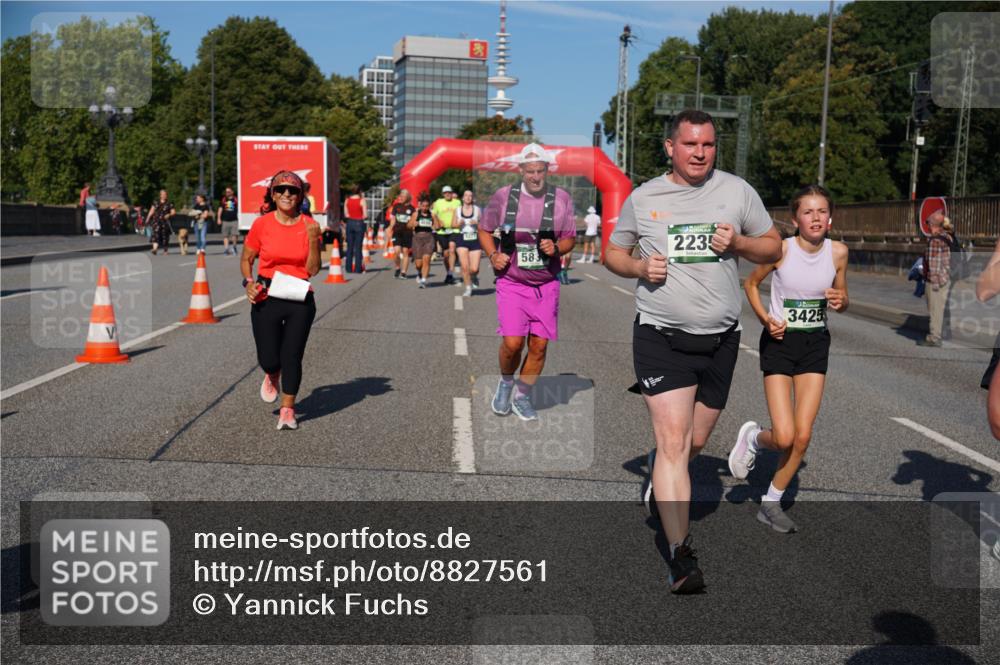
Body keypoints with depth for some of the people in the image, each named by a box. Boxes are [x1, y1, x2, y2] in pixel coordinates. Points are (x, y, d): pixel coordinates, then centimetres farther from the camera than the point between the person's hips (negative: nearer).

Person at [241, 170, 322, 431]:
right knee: (268, 358, 2)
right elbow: (246, 259, 9)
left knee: (292, 357, 2)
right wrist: (249, 282, -8)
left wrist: (313, 239, -14)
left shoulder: (309, 225, -1)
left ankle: (287, 410, 19)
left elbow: (313, 269, -2)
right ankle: (272, 375, 40)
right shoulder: (262, 224, -3)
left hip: (300, 300, 0)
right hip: (266, 299, 0)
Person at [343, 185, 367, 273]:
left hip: (350, 223, 4)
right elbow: (365, 215, -11)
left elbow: (345, 214, 3)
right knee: (358, 247, 0)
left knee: (350, 246, 9)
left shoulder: (347, 200, 3)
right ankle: (358, 268, 0)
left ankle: (349, 267, 9)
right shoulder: (362, 200, -9)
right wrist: (361, 217, 7)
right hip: (359, 223, -4)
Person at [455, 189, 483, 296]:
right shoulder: (458, 209, 7)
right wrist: (459, 224, -10)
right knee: (464, 266, -8)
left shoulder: (477, 209, 3)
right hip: (462, 239, 1)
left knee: (474, 269, -7)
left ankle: (474, 276, 30)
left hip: (475, 239, -1)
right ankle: (468, 288, 9)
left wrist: (476, 223, -13)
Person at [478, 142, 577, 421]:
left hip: (547, 285, 2)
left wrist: (556, 248, -15)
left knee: (539, 346, 2)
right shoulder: (503, 196, -2)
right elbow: (484, 230, 10)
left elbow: (570, 239, 7)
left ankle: (522, 396, 23)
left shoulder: (561, 198, 1)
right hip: (511, 283, -2)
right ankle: (506, 382, 21)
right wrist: (493, 255, -7)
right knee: (512, 343, -12)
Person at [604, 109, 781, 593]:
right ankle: (681, 555, -8)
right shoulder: (642, 198, 2)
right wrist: (639, 268, -9)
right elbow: (612, 252, 13)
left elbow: (774, 247, 12)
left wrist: (737, 243, -8)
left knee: (694, 442, 15)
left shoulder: (737, 191, 5)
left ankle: (657, 471, 50)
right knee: (674, 443, -11)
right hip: (661, 336, -3)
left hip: (720, 339, 3)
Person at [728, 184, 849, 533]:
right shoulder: (781, 249, -13)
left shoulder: (838, 252, -3)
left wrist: (840, 301, -13)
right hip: (780, 341, -3)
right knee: (784, 438, -12)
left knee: (803, 437, 0)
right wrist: (765, 319, -12)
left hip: (815, 344, 3)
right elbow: (751, 284, 2)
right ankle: (754, 437, 25)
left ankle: (771, 502, 19)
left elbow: (842, 297, 11)